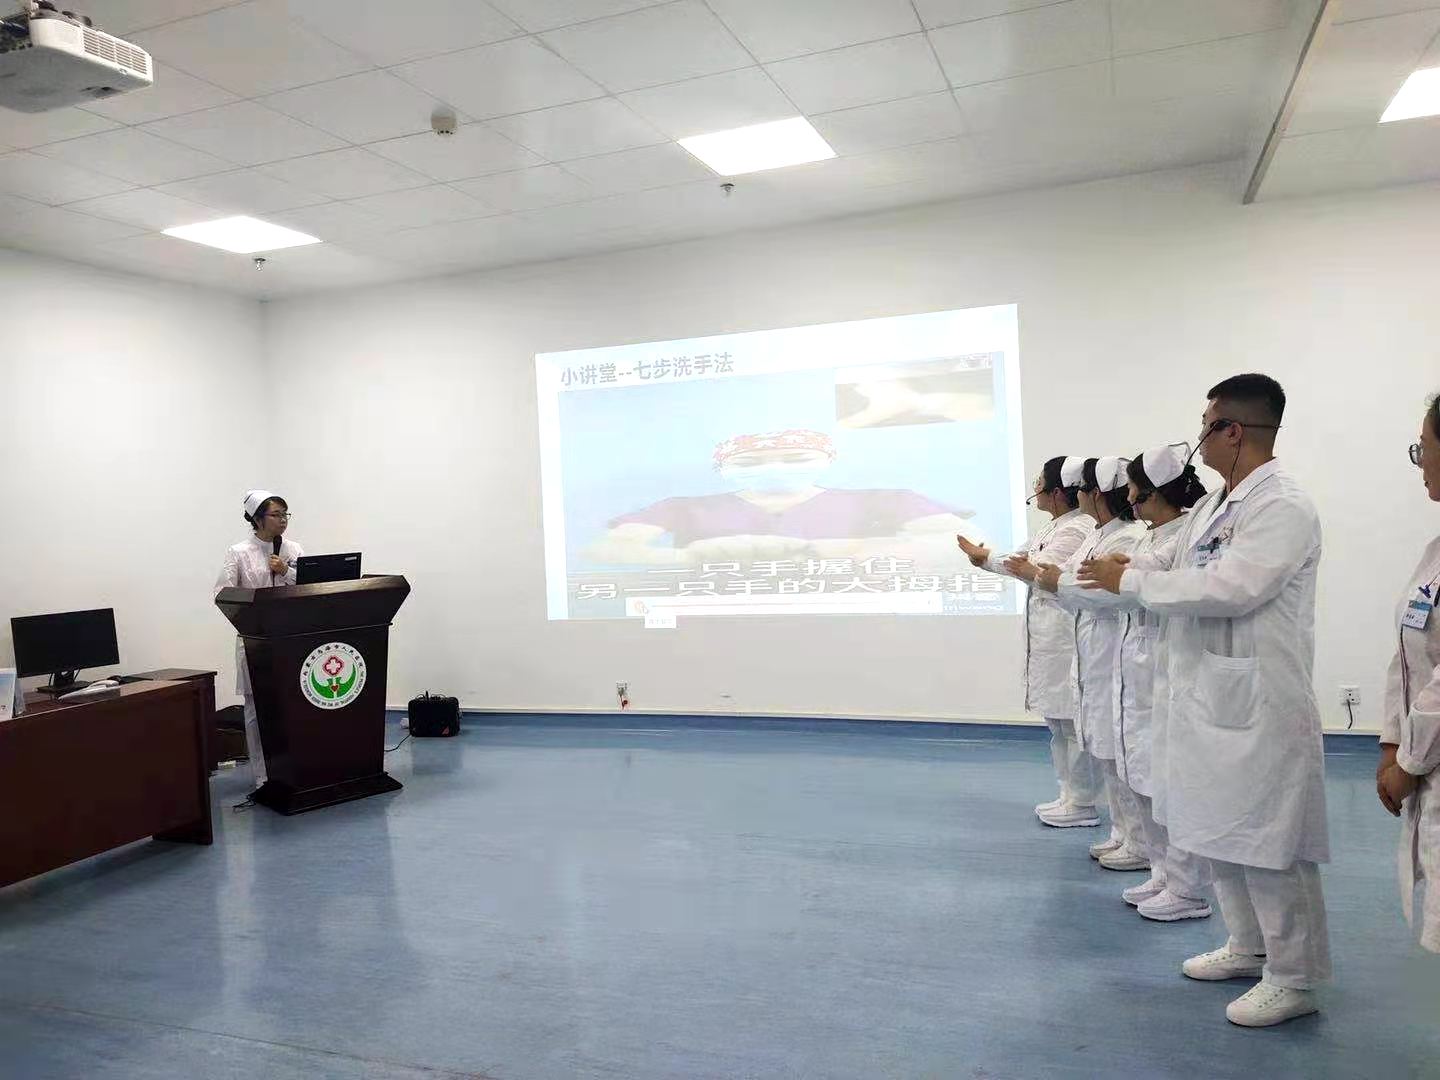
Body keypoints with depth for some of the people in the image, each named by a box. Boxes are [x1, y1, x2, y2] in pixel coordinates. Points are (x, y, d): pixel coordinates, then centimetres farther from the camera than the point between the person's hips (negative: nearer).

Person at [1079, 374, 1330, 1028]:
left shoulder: (1283, 507, -16)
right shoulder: (1214, 507, 11)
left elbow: (1230, 589, -26)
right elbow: (1187, 584, 14)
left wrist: (1133, 580, -18)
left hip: (1257, 704, -9)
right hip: (1207, 697, 9)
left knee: (1268, 843, 2)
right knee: (1221, 833, 19)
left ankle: (1294, 979, 18)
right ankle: (1249, 947, 37)